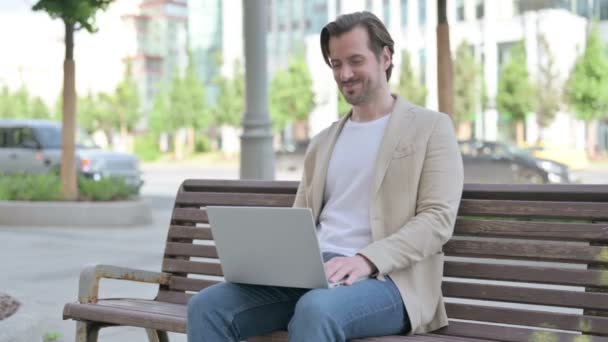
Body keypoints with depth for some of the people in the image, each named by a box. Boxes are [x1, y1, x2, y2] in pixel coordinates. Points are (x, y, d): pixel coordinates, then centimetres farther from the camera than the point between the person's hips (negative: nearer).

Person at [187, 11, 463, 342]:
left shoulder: (431, 127, 6)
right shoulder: (323, 142, 24)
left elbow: (437, 219, -5)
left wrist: (367, 259, -21)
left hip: (384, 279, -6)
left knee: (317, 310, -40)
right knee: (207, 306, -18)